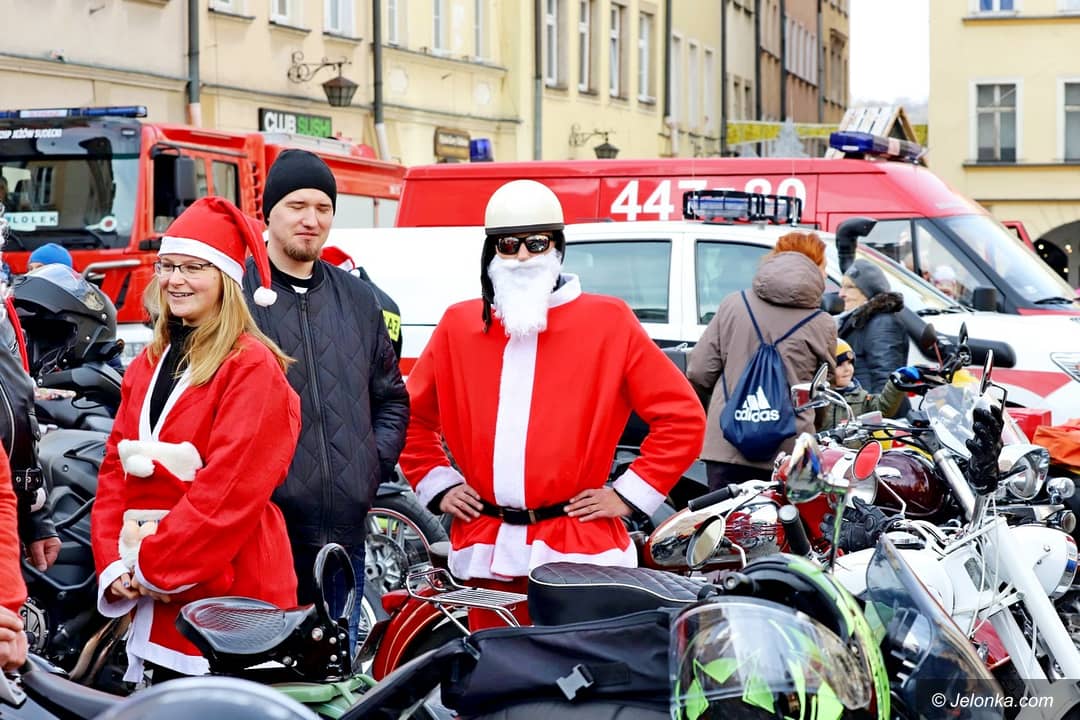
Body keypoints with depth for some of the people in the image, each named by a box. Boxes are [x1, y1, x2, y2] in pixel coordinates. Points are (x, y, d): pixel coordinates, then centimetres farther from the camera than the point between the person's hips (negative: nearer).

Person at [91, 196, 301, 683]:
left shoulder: (253, 367, -9)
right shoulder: (147, 366, 15)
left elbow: (232, 485, -17)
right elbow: (115, 470, 13)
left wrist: (154, 566, -15)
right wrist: (114, 565, -1)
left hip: (226, 592, -7)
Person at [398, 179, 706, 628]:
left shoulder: (608, 322, 2)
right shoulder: (458, 326, 12)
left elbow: (682, 416, 2)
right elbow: (413, 415, 23)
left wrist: (631, 493, -2)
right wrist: (438, 484, 12)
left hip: (580, 549, -3)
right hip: (487, 552, 3)